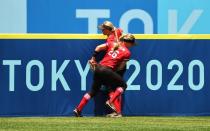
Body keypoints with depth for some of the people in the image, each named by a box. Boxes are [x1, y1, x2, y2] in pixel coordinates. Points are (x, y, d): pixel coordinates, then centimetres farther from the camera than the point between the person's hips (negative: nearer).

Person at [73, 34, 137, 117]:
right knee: (123, 85, 11)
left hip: (98, 68, 6)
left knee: (94, 90, 19)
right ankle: (110, 102, -6)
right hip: (107, 70, -6)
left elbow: (99, 47, 8)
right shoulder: (127, 52, 2)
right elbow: (121, 67, 1)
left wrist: (93, 58, 14)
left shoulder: (112, 44, 16)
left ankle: (78, 109, 13)